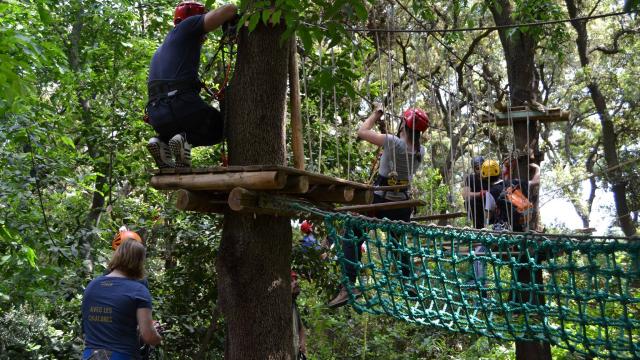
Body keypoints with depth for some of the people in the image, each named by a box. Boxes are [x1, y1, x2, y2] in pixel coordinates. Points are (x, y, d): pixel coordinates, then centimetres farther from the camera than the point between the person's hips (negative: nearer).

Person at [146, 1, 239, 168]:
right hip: (181, 105, -6)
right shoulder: (187, 26, 9)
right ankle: (185, 140, -8)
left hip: (157, 116, 6)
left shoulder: (161, 50, 31)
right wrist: (233, 21, 20)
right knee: (219, 128, 19)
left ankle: (161, 142, 4)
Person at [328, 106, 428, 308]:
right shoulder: (420, 151, 1)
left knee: (352, 238, -1)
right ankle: (410, 286, 24)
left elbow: (362, 132, -8)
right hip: (402, 201, 6)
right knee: (399, 242, 25)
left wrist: (375, 116, 7)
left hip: (380, 199, -6)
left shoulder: (394, 143, -17)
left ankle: (349, 286, -14)